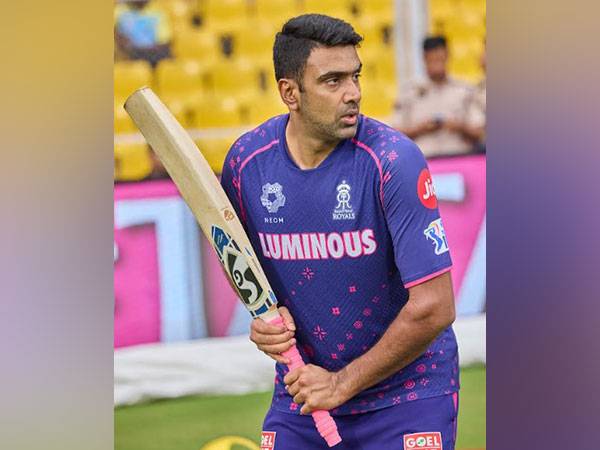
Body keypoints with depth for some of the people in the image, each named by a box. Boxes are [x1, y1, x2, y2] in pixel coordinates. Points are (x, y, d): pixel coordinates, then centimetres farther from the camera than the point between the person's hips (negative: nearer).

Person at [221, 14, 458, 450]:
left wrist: (344, 382, -16)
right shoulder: (245, 161, -6)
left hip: (405, 390, -3)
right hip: (303, 395, 3)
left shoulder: (394, 160, -20)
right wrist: (265, 316, -6)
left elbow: (434, 308, -22)